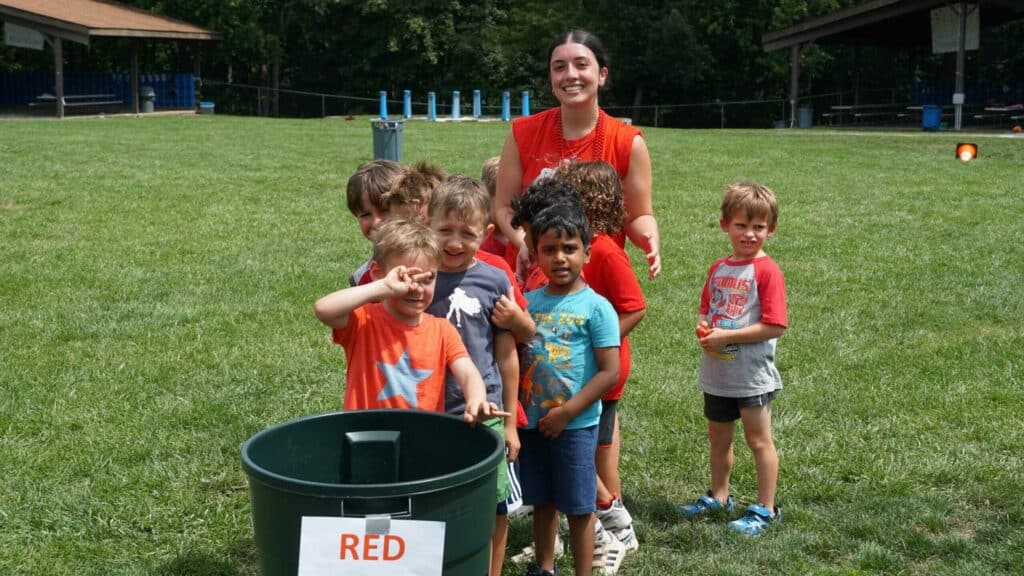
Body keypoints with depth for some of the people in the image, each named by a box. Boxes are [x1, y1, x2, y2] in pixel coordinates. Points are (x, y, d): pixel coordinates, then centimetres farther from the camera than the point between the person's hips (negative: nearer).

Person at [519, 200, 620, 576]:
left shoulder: (596, 307, -10)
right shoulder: (529, 301, 3)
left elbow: (610, 372, -13)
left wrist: (566, 412, -14)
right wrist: (520, 406, -3)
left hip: (577, 425, -4)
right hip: (532, 422, 4)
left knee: (578, 505, 6)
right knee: (541, 501, 17)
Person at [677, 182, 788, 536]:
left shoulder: (767, 271, -15)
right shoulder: (718, 269, 6)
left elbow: (774, 327, -20)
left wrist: (727, 335, -21)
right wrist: (703, 329, -6)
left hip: (752, 374, -7)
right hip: (717, 372, 7)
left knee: (759, 440, 3)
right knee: (718, 438, 20)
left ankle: (766, 510, 15)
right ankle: (718, 497, 37)